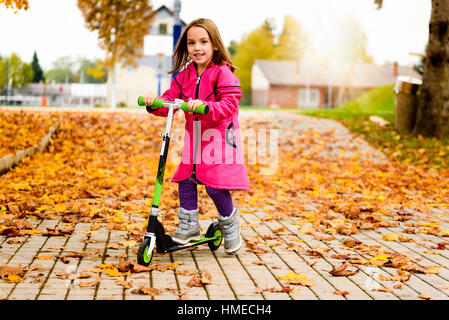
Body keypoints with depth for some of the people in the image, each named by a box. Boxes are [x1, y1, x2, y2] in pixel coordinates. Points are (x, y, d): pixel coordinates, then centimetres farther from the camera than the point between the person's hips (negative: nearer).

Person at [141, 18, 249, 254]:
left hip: (218, 139, -6)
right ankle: (188, 227, 19)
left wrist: (205, 106, -36)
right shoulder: (185, 75, 10)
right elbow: (170, 99, 6)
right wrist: (155, 103, -16)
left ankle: (230, 225, 16)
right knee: (186, 181, 4)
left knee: (215, 186, -10)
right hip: (193, 139, 6)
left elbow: (229, 105, -19)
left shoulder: (223, 73, -10)